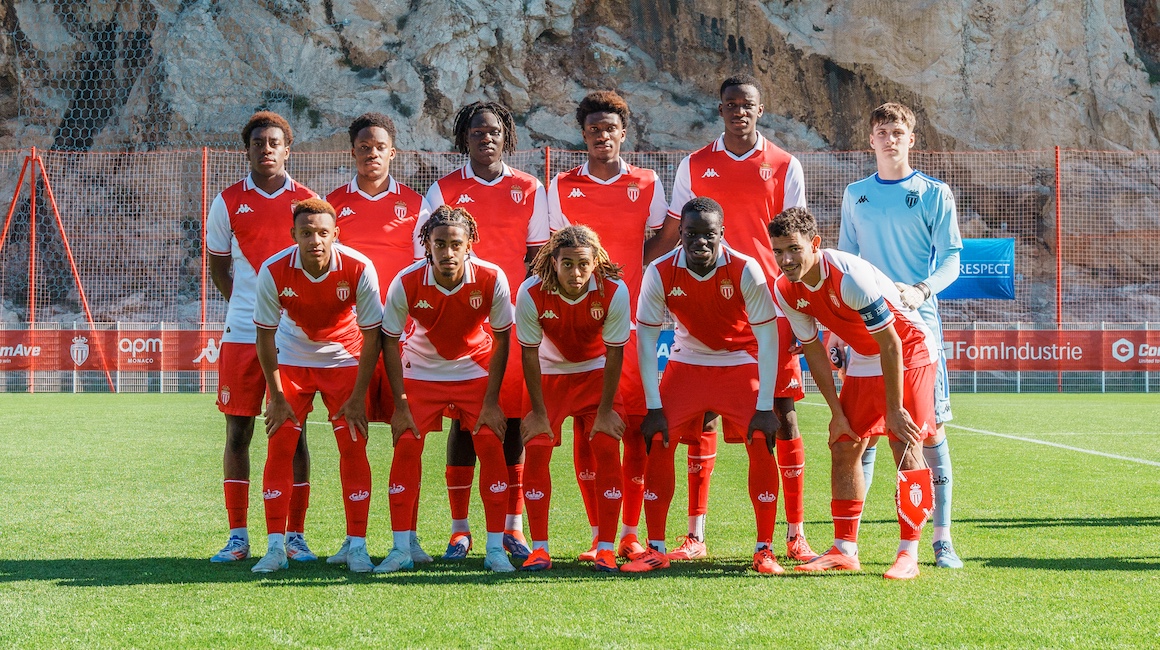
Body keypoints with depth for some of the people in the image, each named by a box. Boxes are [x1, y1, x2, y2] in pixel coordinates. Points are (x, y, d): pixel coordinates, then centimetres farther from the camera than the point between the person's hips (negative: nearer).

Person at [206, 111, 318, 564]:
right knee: (238, 432, 1)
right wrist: (250, 308, 3)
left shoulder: (308, 201, 6)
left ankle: (295, 536, 7)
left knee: (294, 432, 1)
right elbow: (218, 267, 13)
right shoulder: (228, 202, 7)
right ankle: (238, 536, 9)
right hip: (242, 334, 1)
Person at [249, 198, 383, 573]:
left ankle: (357, 546, -2)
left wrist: (358, 395, -14)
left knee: (353, 448, -8)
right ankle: (275, 548, -3)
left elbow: (372, 335, -14)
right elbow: (265, 335, -12)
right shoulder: (274, 271, -23)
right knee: (279, 447, -8)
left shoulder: (359, 269, -25)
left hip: (344, 360, 0)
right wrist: (277, 397, -12)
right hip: (291, 360, 0)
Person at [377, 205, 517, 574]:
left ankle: (495, 548, -4)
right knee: (406, 446, -12)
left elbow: (502, 339, -10)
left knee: (491, 445, -13)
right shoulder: (406, 283, -23)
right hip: (421, 371, 0)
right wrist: (400, 404, -13)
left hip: (476, 370, 0)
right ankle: (401, 549, -4)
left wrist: (491, 401, -12)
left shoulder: (492, 280, -23)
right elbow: (390, 341, -10)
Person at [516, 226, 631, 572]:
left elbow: (614, 353, -16)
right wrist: (538, 412, -13)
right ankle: (539, 548, -1)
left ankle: (606, 548, -3)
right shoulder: (532, 293, -27)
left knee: (606, 449, -11)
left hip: (597, 372, 0)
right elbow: (529, 353, -16)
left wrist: (605, 411, -14)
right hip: (549, 372, 0)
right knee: (536, 450, -10)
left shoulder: (614, 291, -27)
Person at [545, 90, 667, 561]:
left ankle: (631, 533, 4)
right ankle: (598, 534, 3)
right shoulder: (562, 187, 9)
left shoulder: (647, 185, 9)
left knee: (636, 424, -2)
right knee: (585, 424, -2)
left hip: (633, 319, 0)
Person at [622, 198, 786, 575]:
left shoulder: (744, 271, -23)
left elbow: (767, 338, -18)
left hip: (741, 362, -1)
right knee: (659, 442, -11)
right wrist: (654, 407, -14)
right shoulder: (660, 273, -19)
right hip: (687, 361, 2)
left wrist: (765, 406, -21)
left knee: (761, 444, -16)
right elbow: (646, 338, -11)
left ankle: (764, 550, -4)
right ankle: (655, 549, -1)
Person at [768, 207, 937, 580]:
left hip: (908, 351, -7)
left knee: (905, 444, -14)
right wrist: (837, 413, 0)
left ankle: (908, 554, -11)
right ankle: (845, 551, 10)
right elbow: (814, 351, 1)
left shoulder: (850, 276, -32)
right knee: (843, 448, 2)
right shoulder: (785, 291, -11)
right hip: (862, 360, 7)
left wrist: (895, 409, -22)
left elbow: (890, 344, -26)